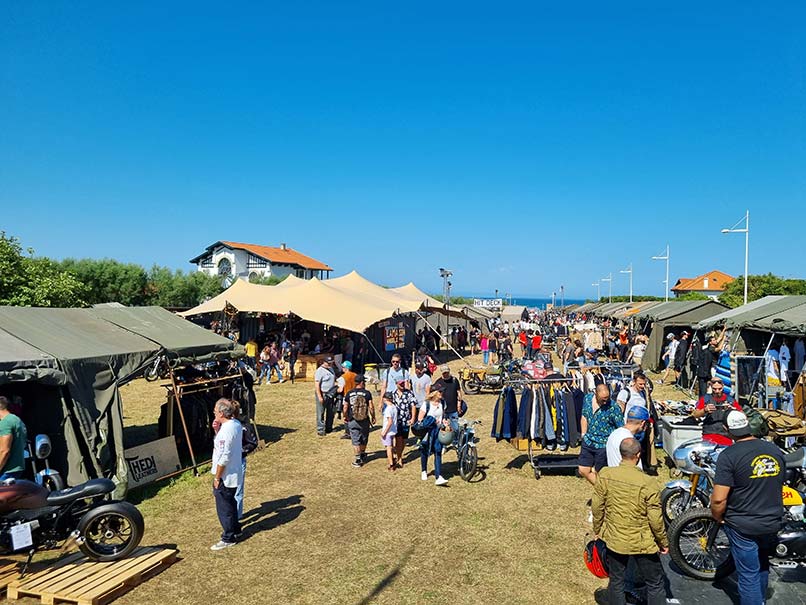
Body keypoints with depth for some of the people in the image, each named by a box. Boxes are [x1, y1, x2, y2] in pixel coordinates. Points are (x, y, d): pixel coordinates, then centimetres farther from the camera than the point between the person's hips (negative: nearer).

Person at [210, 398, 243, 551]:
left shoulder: (226, 430, -27)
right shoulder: (237, 424, 2)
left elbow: (224, 457, -25)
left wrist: (217, 477, -17)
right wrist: (217, 429, 4)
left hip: (225, 476, -9)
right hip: (235, 474, 10)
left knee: (224, 507, 6)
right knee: (230, 503, 25)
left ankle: (228, 538, 18)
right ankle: (235, 529, 39)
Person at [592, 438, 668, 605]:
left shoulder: (605, 475, -14)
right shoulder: (648, 483, -22)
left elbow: (597, 506, -4)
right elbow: (655, 519, -15)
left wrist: (598, 530, 12)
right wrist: (663, 542, 3)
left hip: (614, 540, 3)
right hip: (642, 544, -3)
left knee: (616, 582, 20)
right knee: (655, 585, 17)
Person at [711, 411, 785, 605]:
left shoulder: (729, 455, -21)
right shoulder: (775, 450, -1)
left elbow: (719, 499, -23)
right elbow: (779, 487, 14)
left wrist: (718, 518, -3)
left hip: (743, 527, -6)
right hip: (772, 524, 6)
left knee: (749, 575, 6)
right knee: (762, 566, 27)